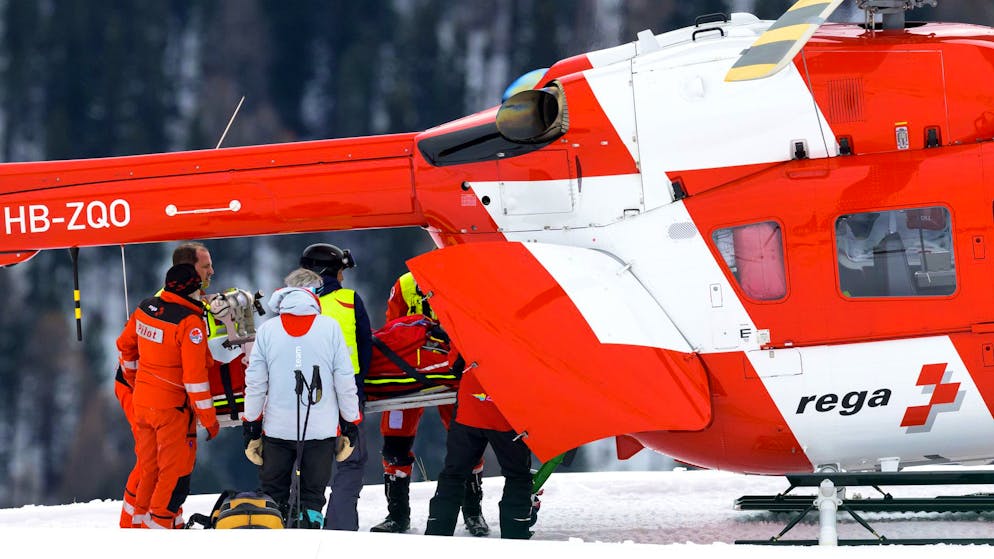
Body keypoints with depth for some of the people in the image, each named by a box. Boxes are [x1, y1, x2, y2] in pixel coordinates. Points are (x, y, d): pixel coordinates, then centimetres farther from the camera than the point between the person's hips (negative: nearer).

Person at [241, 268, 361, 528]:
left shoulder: (267, 330, -1)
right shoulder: (330, 327, -4)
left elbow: (255, 382, 2)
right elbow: (345, 381, -2)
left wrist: (251, 424, 12)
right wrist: (351, 422, 8)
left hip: (277, 429, 1)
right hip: (321, 429, -1)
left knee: (273, 496, 11)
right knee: (312, 496, 6)